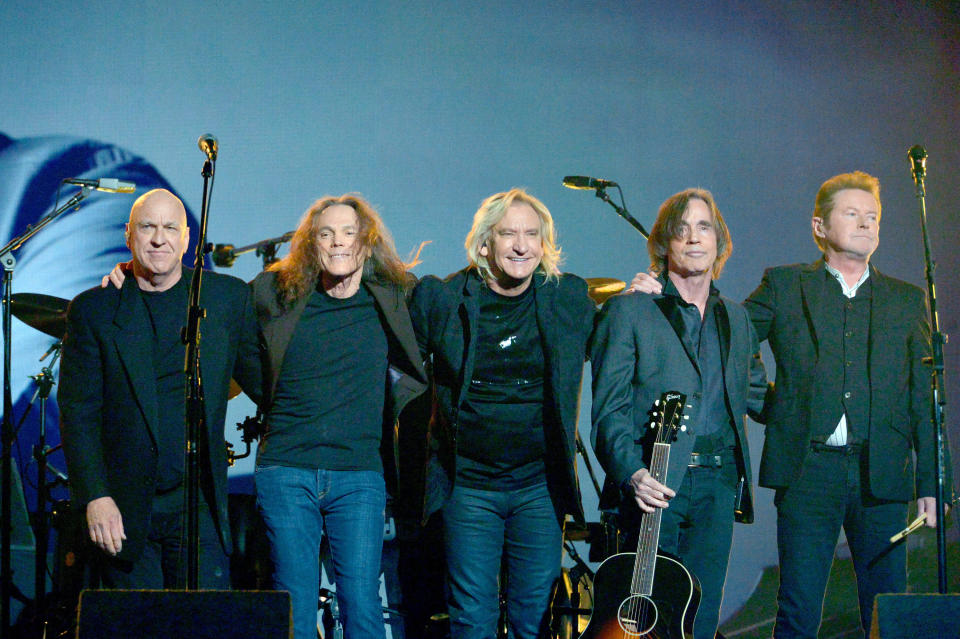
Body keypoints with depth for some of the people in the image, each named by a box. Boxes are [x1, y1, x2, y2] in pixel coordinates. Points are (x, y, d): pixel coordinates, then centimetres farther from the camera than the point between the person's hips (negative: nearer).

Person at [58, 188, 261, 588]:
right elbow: (77, 412, 0)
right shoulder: (93, 310, 3)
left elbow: (262, 379, 12)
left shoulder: (228, 298, 6)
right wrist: (95, 497, -9)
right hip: (124, 511, 0)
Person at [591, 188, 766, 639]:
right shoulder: (627, 311, -1)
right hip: (654, 485, -5)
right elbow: (609, 410, -7)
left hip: (718, 485, 5)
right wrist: (631, 473, -21)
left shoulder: (736, 318, 17)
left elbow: (756, 395, 27)